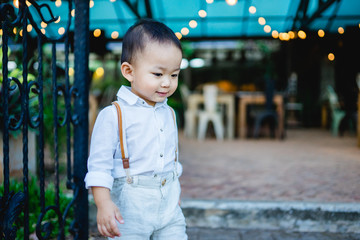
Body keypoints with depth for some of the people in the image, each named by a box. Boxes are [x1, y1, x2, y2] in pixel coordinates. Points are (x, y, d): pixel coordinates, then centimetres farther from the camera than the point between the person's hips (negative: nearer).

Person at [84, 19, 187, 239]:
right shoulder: (113, 116, -12)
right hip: (130, 207, -5)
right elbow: (99, 164, -13)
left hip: (169, 205, 6)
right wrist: (104, 204, -20)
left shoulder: (169, 114, 8)